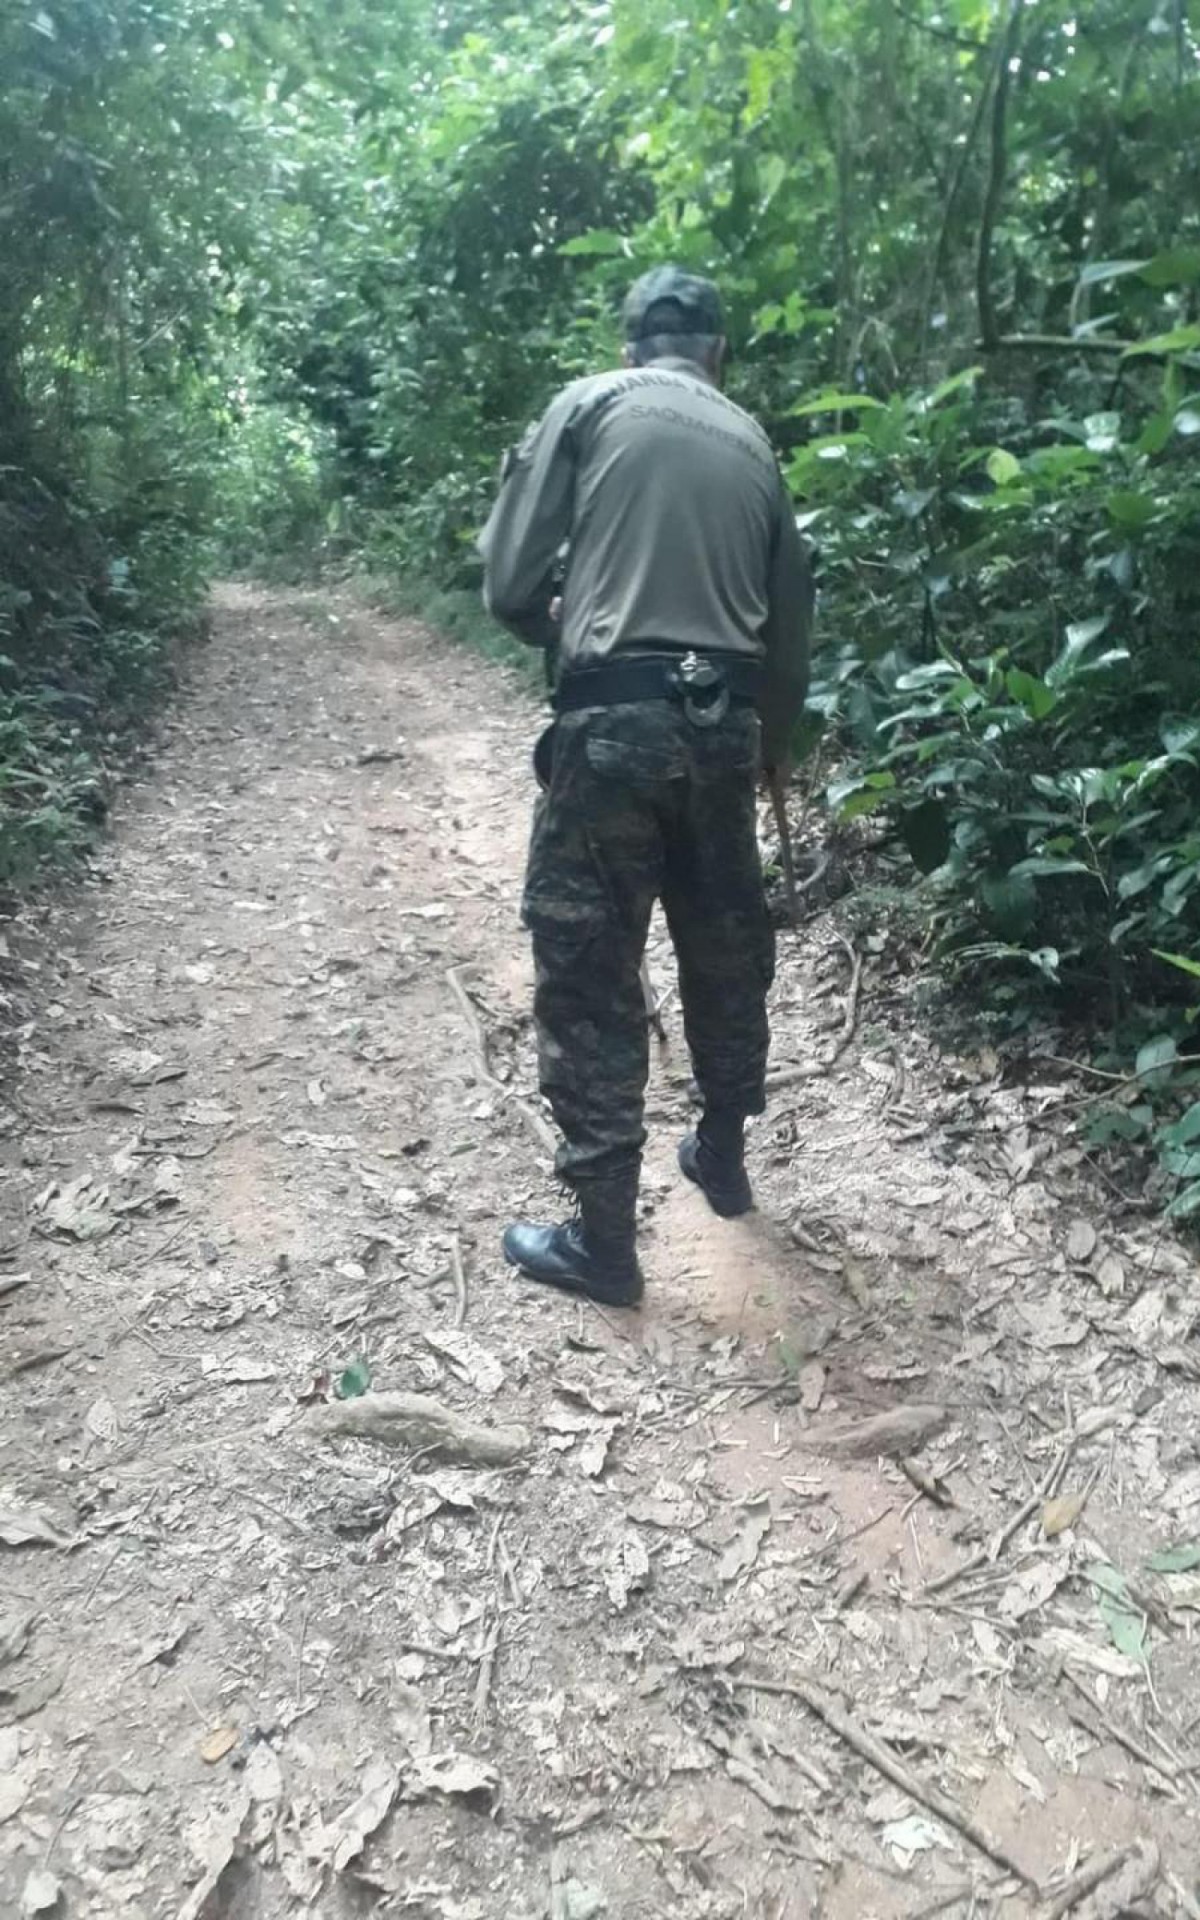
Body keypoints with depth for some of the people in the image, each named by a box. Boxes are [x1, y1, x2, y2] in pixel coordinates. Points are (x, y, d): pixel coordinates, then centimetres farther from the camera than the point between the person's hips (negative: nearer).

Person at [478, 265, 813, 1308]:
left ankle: (603, 1239, 9)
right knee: (727, 948, 21)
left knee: (589, 976, 2)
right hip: (726, 724, 5)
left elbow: (509, 581, -2)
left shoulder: (589, 404, 4)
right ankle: (723, 1154, 39)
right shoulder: (754, 443, 16)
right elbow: (790, 626, 16)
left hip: (614, 721, -4)